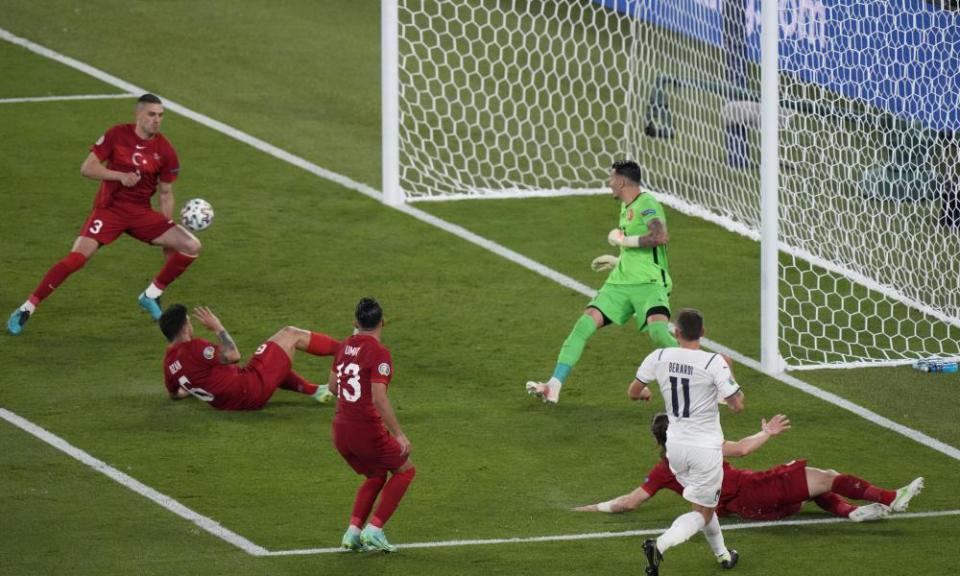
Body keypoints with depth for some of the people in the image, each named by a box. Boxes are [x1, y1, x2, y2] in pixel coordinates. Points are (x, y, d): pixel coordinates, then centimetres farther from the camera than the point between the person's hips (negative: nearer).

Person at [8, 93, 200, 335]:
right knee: (76, 258, -21)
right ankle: (27, 309, -10)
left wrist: (167, 236, 5)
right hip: (109, 208, -4)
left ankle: (151, 296, 11)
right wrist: (120, 176, -21)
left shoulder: (165, 151, -2)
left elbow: (165, 193, 8)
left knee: (191, 246, -8)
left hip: (142, 213, 4)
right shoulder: (117, 135, -8)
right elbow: (87, 168, -7)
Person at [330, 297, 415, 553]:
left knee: (376, 477, 26)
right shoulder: (378, 352, -14)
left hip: (340, 431, 7)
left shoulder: (346, 346, 8)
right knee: (405, 470, 14)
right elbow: (379, 399, -22)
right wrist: (398, 434, -18)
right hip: (367, 430, -7)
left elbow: (332, 386, 20)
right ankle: (374, 531, 4)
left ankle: (353, 532, 11)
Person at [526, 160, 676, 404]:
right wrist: (617, 260, 32)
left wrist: (623, 240, -16)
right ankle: (553, 387, -5)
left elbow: (660, 236, -26)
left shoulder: (646, 204, -9)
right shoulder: (626, 207, 20)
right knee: (584, 324, -4)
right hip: (620, 282, 9)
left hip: (649, 283, -9)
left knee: (658, 331, -29)